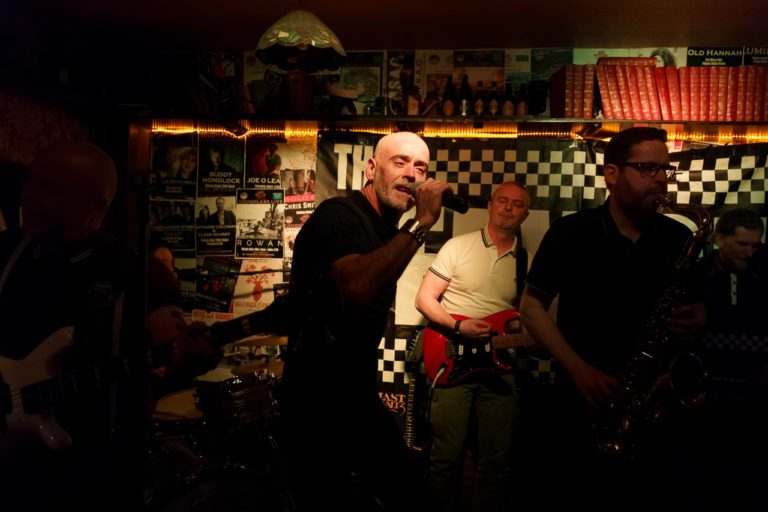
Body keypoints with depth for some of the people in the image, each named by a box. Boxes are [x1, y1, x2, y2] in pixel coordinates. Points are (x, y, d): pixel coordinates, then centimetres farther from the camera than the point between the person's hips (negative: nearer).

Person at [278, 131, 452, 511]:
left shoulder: (389, 233, 10)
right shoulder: (338, 215, -17)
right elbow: (359, 287, -38)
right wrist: (423, 222, -33)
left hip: (359, 397, 9)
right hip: (318, 404, -9)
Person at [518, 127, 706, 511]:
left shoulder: (679, 239, 5)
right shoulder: (571, 233, -3)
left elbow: (697, 304, 15)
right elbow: (531, 306, -4)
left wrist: (698, 317, -10)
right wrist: (579, 369, -15)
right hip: (581, 406, -2)